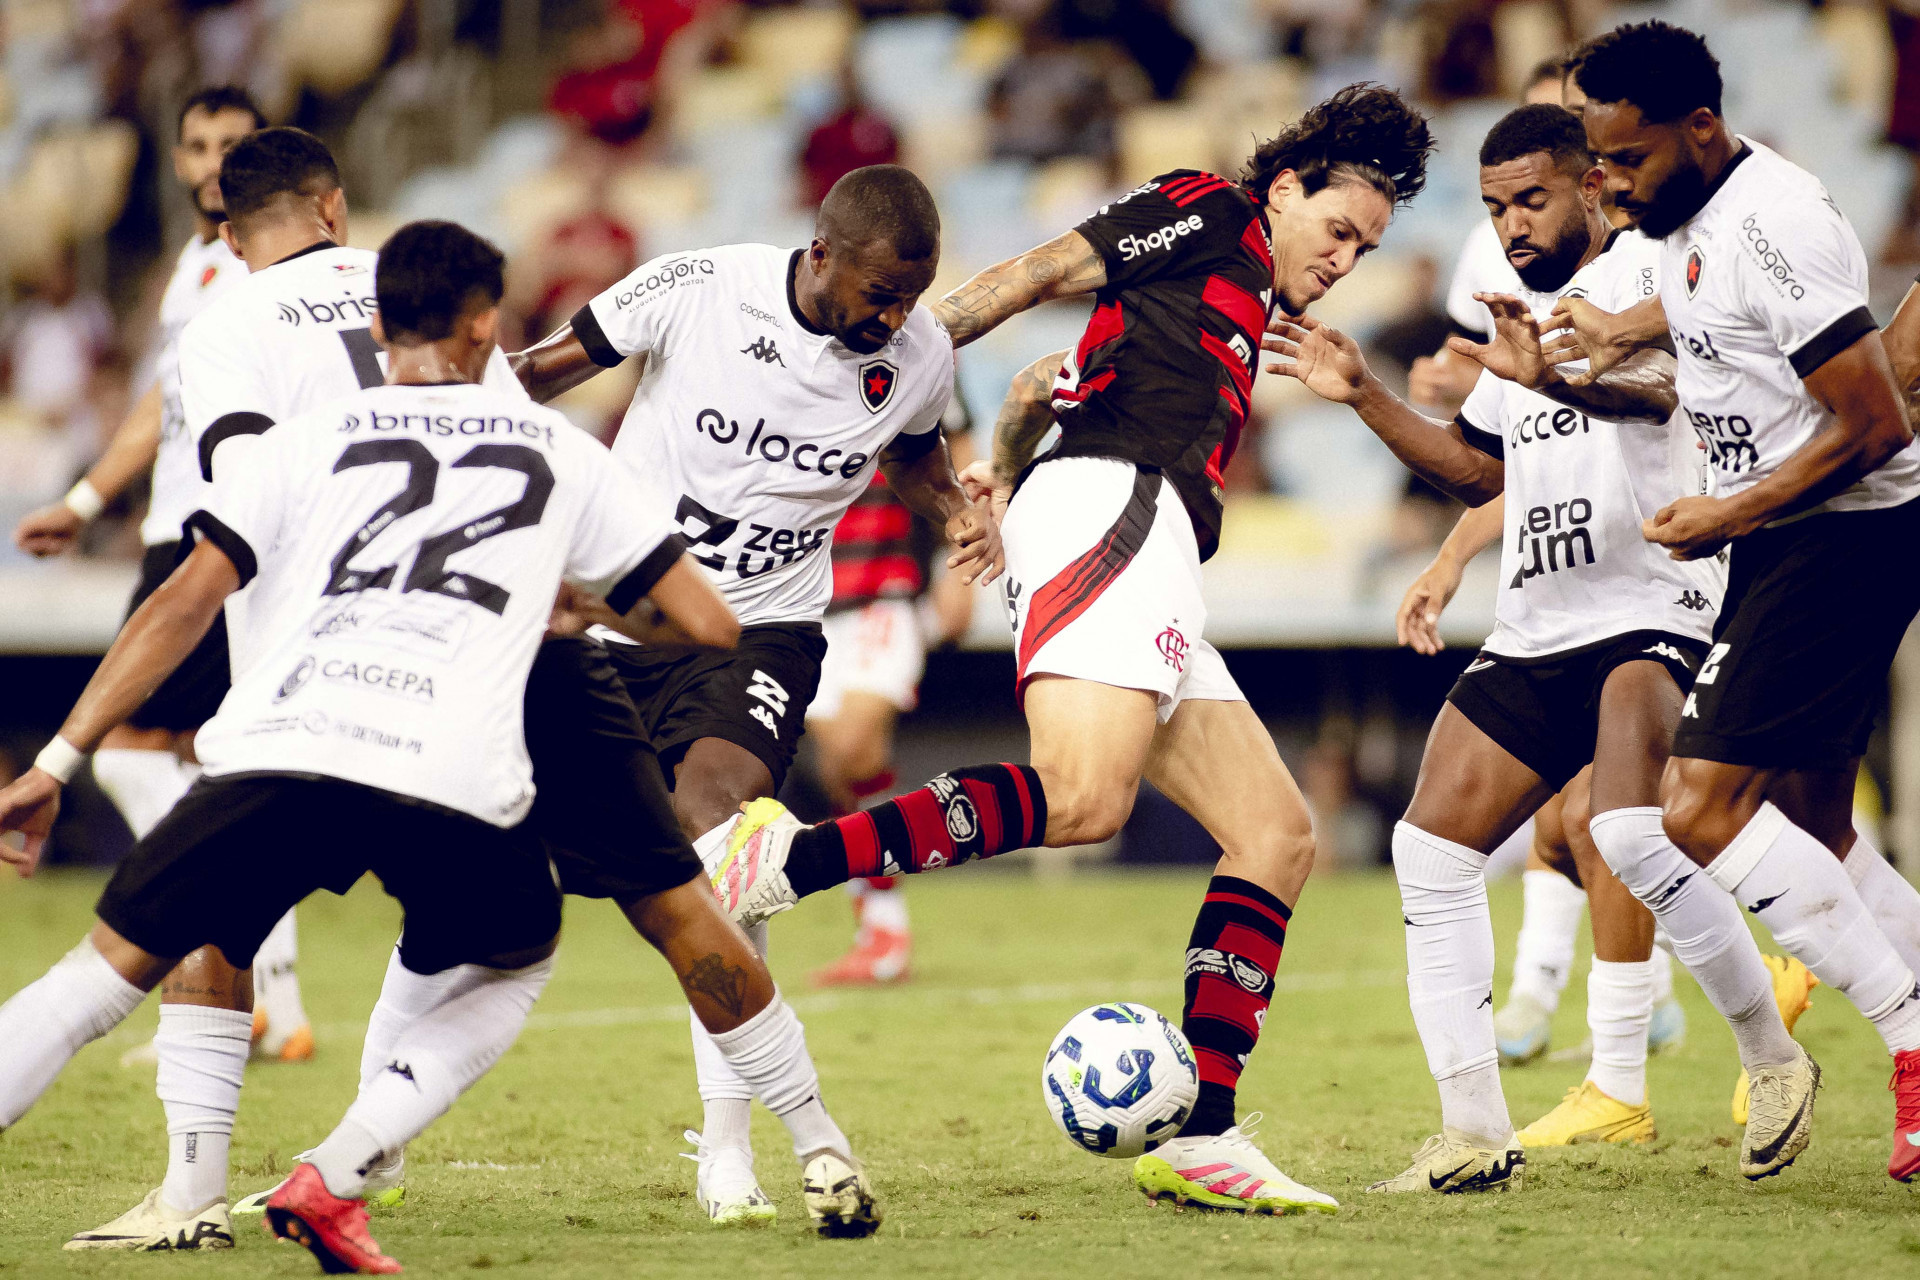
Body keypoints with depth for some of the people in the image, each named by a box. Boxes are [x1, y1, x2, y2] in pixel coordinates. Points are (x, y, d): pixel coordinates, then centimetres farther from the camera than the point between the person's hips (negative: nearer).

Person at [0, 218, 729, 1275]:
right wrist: (585, 611, 44)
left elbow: (184, 604, 9)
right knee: (516, 964, 29)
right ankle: (332, 1181, 11)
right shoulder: (559, 453, 23)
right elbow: (710, 624, 23)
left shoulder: (306, 441, 21)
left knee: (104, 976, 10)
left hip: (278, 753, 0)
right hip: (457, 783, 0)